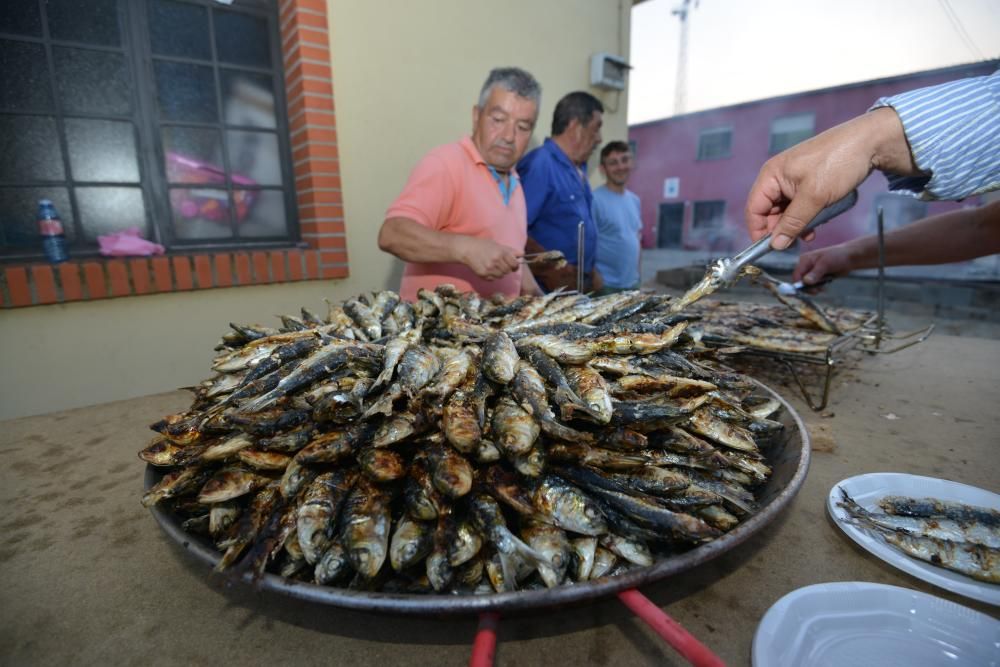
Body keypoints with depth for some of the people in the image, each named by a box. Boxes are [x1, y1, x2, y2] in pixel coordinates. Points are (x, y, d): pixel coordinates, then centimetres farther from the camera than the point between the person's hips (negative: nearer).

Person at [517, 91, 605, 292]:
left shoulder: (578, 168, 13)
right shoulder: (539, 164, -15)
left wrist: (590, 272, 14)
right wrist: (551, 270, -25)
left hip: (582, 284, 9)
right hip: (550, 288, -9)